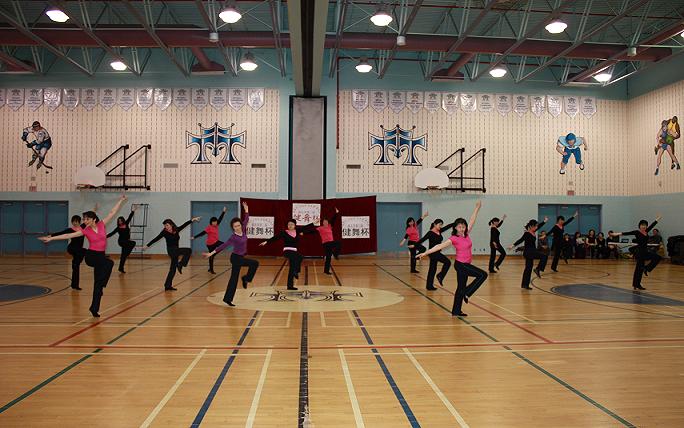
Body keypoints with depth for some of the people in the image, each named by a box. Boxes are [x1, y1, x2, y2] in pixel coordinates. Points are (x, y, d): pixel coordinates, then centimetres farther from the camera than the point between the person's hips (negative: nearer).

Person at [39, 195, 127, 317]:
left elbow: (112, 213, 3)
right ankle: (100, 285, -18)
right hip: (91, 256, -3)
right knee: (109, 263, -32)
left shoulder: (101, 224, 0)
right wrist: (51, 238, -7)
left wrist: (121, 200, 4)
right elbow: (68, 235, -4)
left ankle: (94, 308, 10)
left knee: (98, 285, 4)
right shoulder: (85, 231, -4)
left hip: (101, 256, 3)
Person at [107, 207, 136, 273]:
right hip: (121, 241, -4)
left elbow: (129, 218, 6)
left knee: (123, 255, 6)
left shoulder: (126, 224, 5)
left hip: (126, 241, 4)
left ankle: (121, 268, 11)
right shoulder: (118, 228, 0)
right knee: (133, 243, -26)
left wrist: (132, 211, 5)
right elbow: (112, 233, 0)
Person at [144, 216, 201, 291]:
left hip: (176, 251, 6)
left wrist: (192, 220, 8)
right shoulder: (164, 232, -6)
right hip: (171, 250, -6)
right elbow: (156, 239, -2)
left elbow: (184, 225, 9)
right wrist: (147, 245, 2)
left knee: (173, 269, 8)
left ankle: (168, 286, 13)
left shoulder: (176, 230, 4)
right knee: (188, 250, -18)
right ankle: (180, 265, -12)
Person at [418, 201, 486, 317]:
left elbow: (472, 221, 12)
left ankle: (456, 311, 17)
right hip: (460, 264, -7)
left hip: (466, 264, 7)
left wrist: (477, 208, 13)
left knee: (461, 287, 10)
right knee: (483, 274, -11)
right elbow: (440, 246, -19)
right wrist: (425, 253, -24)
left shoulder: (466, 235, 5)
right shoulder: (454, 239, -13)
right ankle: (467, 293, -3)